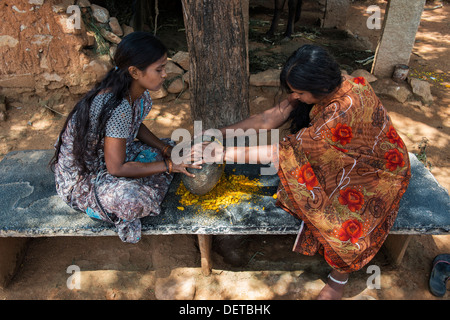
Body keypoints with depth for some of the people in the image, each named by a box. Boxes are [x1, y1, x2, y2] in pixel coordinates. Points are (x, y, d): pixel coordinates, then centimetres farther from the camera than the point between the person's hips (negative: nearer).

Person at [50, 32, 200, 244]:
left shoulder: (139, 93, -8)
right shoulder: (117, 108, -34)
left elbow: (137, 126, 11)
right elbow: (116, 168, -30)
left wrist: (167, 150, -5)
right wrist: (168, 166, -23)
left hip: (108, 156, 9)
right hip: (80, 174, -9)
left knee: (170, 149, 2)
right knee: (130, 198, -38)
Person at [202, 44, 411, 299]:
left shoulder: (346, 110, -38)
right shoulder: (322, 88, -15)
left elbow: (285, 152, -36)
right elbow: (270, 118, -11)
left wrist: (224, 154, -31)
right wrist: (221, 132, -17)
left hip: (378, 171, -7)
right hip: (344, 155, 8)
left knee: (345, 223, -26)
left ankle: (339, 276, 3)